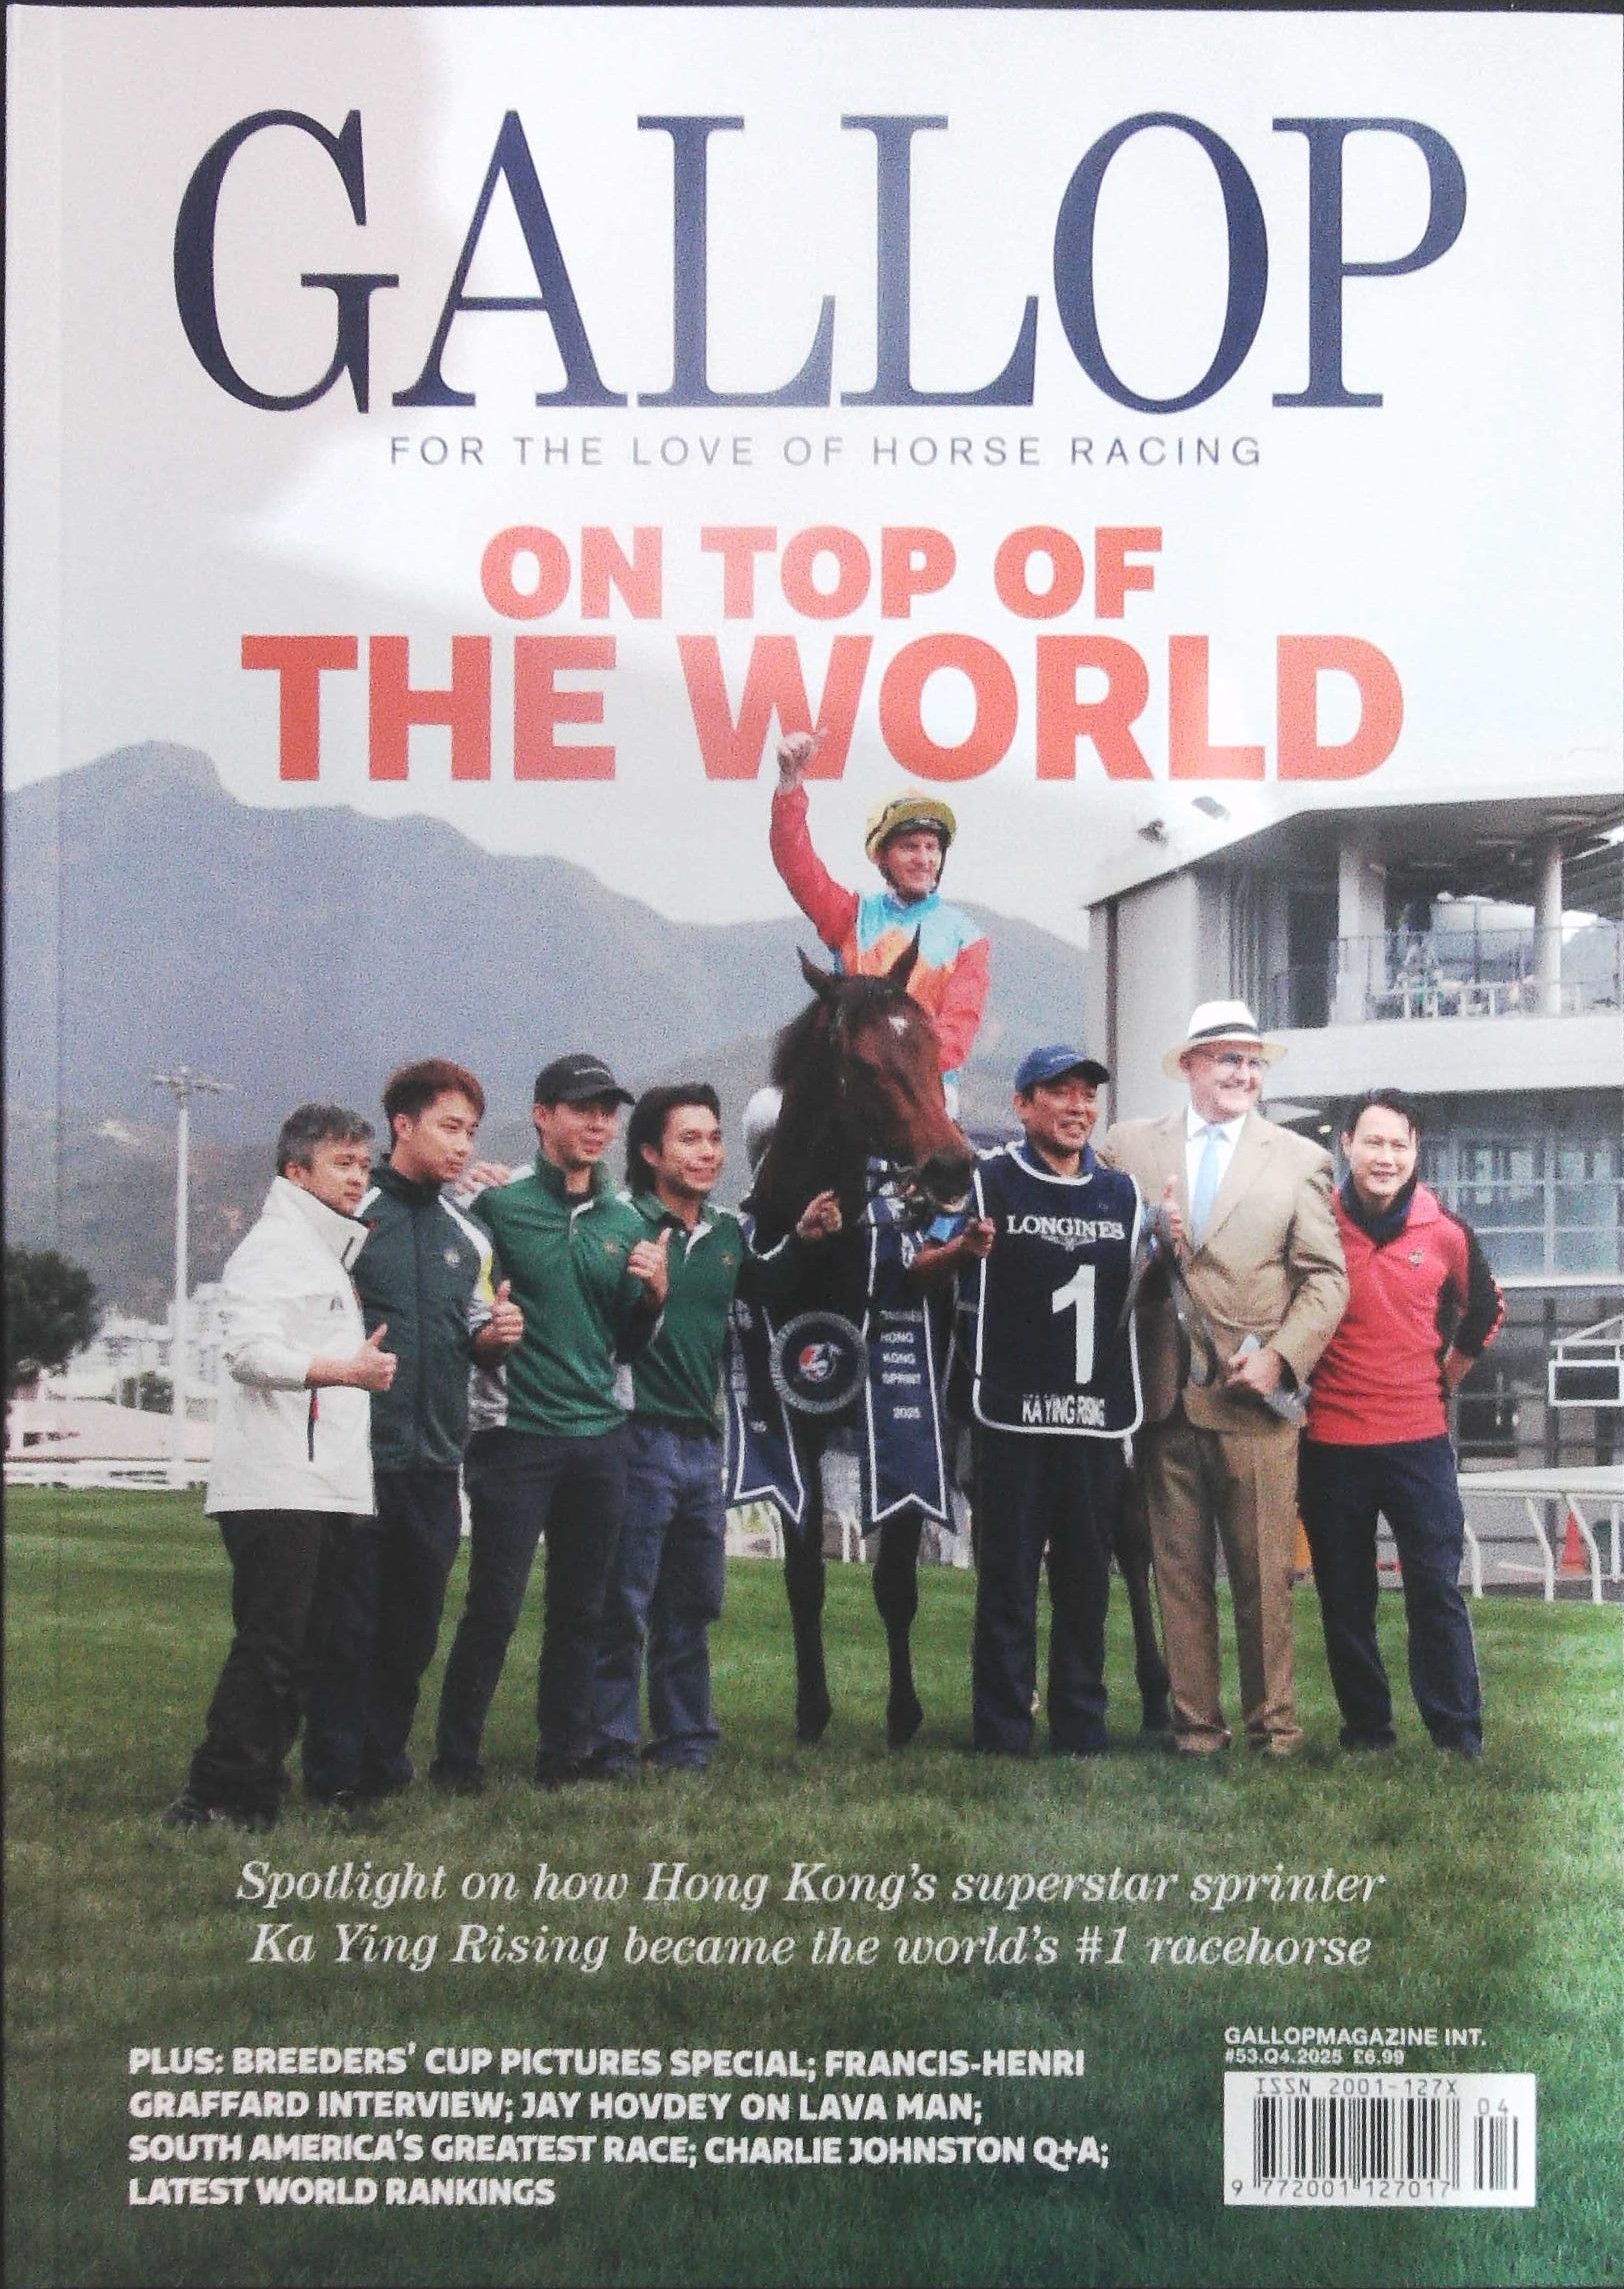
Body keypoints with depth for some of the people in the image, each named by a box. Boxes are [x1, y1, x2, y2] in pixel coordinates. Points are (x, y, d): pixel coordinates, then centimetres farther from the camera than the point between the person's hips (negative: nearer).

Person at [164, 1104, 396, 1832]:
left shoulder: (336, 1253, 24)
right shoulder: (271, 1247, -5)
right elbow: (250, 1349, -19)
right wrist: (347, 1371, -29)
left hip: (332, 1485, 9)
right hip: (276, 1488, -9)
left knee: (304, 1650, 8)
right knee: (269, 1646, -12)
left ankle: (256, 1790, 12)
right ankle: (217, 1796, -8)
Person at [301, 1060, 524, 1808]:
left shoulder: (467, 1237, 15)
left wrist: (494, 1334, 0)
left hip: (437, 1462, 6)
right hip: (361, 1457, -6)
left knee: (415, 1626, 11)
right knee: (349, 1624, -1)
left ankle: (385, 1760, 22)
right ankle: (335, 1775, 7)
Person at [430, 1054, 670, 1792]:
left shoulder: (625, 1223, 12)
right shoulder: (498, 1207, -5)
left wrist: (653, 1293, -1)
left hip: (600, 1437, 5)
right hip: (516, 1433, -5)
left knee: (580, 1609, 10)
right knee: (493, 1606, -4)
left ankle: (565, 1754, 20)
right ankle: (455, 1759, 6)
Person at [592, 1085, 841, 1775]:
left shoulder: (727, 1230, 10)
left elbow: (759, 1283, 26)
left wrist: (800, 1240, 12)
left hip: (703, 1439, 7)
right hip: (639, 1434, -7)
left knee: (693, 1603, 13)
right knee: (623, 1603, -3)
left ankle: (684, 1738, 23)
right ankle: (612, 1742, 6)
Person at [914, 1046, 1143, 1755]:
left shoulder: (1122, 1192, 14)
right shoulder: (986, 1182, 0)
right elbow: (917, 1267, 1)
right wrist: (964, 1248, -20)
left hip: (1099, 1417, 4)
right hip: (1013, 1414, -4)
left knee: (1087, 1581, 8)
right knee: (1006, 1579, 0)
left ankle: (1081, 1728, 16)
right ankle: (1001, 1734, 6)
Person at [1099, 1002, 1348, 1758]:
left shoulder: (1299, 1160, 6)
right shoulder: (1129, 1148, 9)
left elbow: (1326, 1278, 3)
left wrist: (1279, 1357, -9)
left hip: (1252, 1398, -1)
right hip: (1164, 1395, 1)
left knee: (1265, 1572, 1)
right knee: (1179, 1568, 5)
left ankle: (1272, 1722, 11)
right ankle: (1194, 1719, 12)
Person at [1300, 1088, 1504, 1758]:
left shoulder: (1444, 1232, 0)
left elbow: (1485, 1308, 17)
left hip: (1419, 1438, 0)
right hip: (1330, 1442, 0)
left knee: (1436, 1590, 0)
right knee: (1344, 1597, 7)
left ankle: (1458, 1734, 7)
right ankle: (1365, 1729, 18)